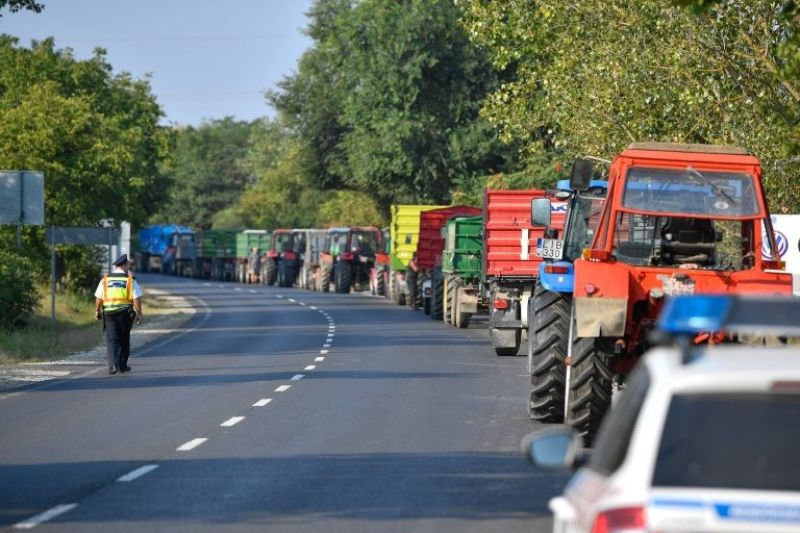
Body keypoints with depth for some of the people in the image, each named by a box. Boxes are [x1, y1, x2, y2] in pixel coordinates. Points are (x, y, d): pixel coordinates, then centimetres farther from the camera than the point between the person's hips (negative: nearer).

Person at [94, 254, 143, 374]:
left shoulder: (105, 280, 4)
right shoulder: (131, 280, -2)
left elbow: (98, 298, 4)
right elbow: (137, 299, -6)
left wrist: (97, 311, 18)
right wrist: (139, 313, 3)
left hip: (108, 313, 1)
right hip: (125, 313, -1)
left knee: (112, 340, -1)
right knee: (124, 340, 14)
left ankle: (113, 365, -17)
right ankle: (122, 365, 20)